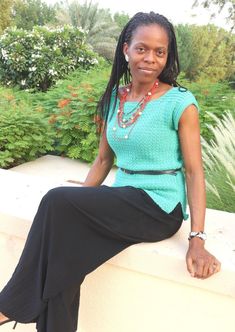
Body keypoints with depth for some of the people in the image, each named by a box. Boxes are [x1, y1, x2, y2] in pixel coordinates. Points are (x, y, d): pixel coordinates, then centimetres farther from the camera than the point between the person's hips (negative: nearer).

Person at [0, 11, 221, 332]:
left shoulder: (180, 102, -8)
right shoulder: (113, 98, 9)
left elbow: (194, 171, -9)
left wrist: (197, 240, -17)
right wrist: (77, 204, 2)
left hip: (160, 209, -5)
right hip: (121, 202, 5)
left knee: (57, 201, -21)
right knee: (67, 249, -22)